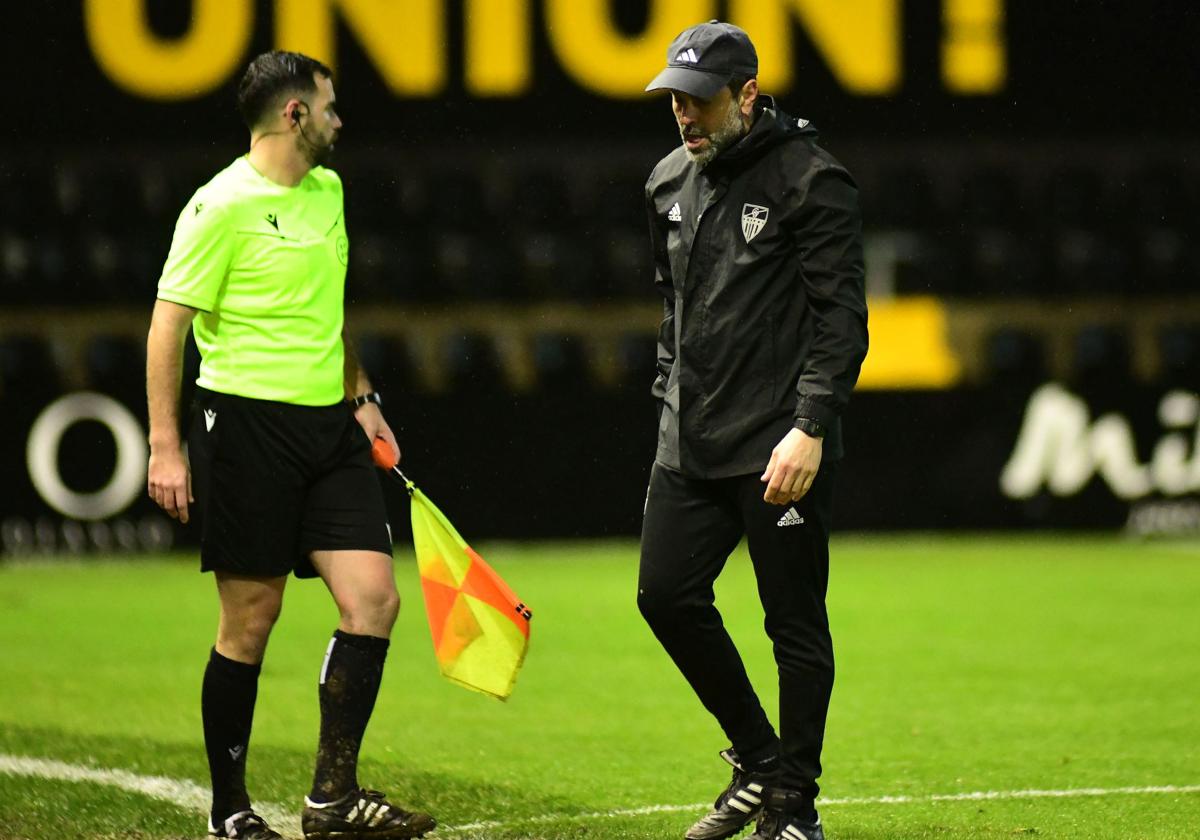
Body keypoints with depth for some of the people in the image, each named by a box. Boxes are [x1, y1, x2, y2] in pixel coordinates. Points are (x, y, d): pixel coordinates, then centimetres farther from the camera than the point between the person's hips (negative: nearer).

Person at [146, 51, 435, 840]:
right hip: (247, 421, -7)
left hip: (330, 427, 7)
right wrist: (166, 447, -16)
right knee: (251, 620, -1)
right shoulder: (222, 206, -11)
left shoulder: (328, 190, 14)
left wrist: (361, 397, 23)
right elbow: (169, 324, -11)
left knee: (373, 598, -5)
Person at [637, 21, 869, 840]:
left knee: (796, 624, -1)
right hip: (691, 439, 7)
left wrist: (810, 427, -21)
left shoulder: (811, 180, -10)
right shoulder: (672, 182, 12)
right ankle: (758, 763, 20)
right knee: (667, 594, 3)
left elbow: (841, 317, -14)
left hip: (781, 443, -7)